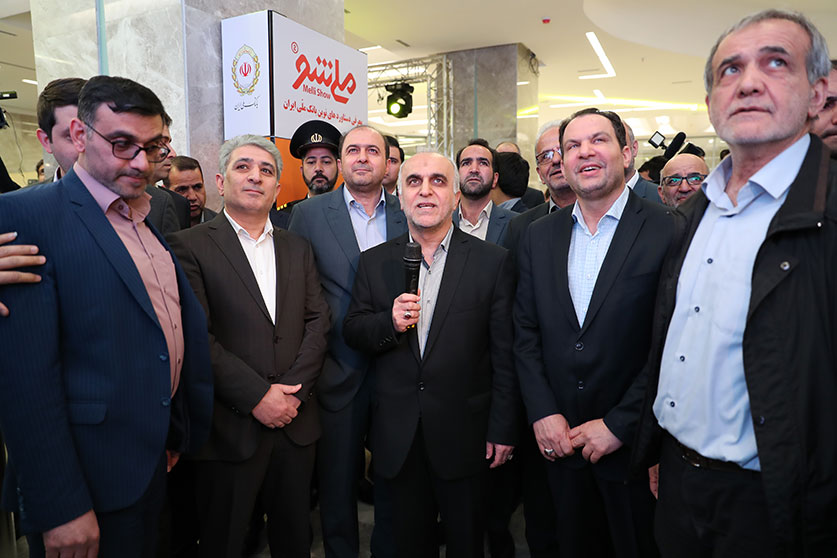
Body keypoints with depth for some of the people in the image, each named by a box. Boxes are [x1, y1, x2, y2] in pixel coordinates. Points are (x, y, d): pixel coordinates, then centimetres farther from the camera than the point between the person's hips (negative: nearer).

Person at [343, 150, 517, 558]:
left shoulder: (492, 262, -5)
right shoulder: (374, 262, 3)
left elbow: (505, 353, -5)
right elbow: (352, 332, 4)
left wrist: (503, 430, -5)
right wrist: (389, 323, -17)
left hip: (464, 434, -2)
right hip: (397, 437, 2)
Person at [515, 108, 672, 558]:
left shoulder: (669, 232, -11)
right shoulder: (537, 237, 4)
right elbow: (526, 332, 3)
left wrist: (620, 424, -14)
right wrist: (543, 414, -5)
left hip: (634, 442, -3)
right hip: (559, 438, 4)